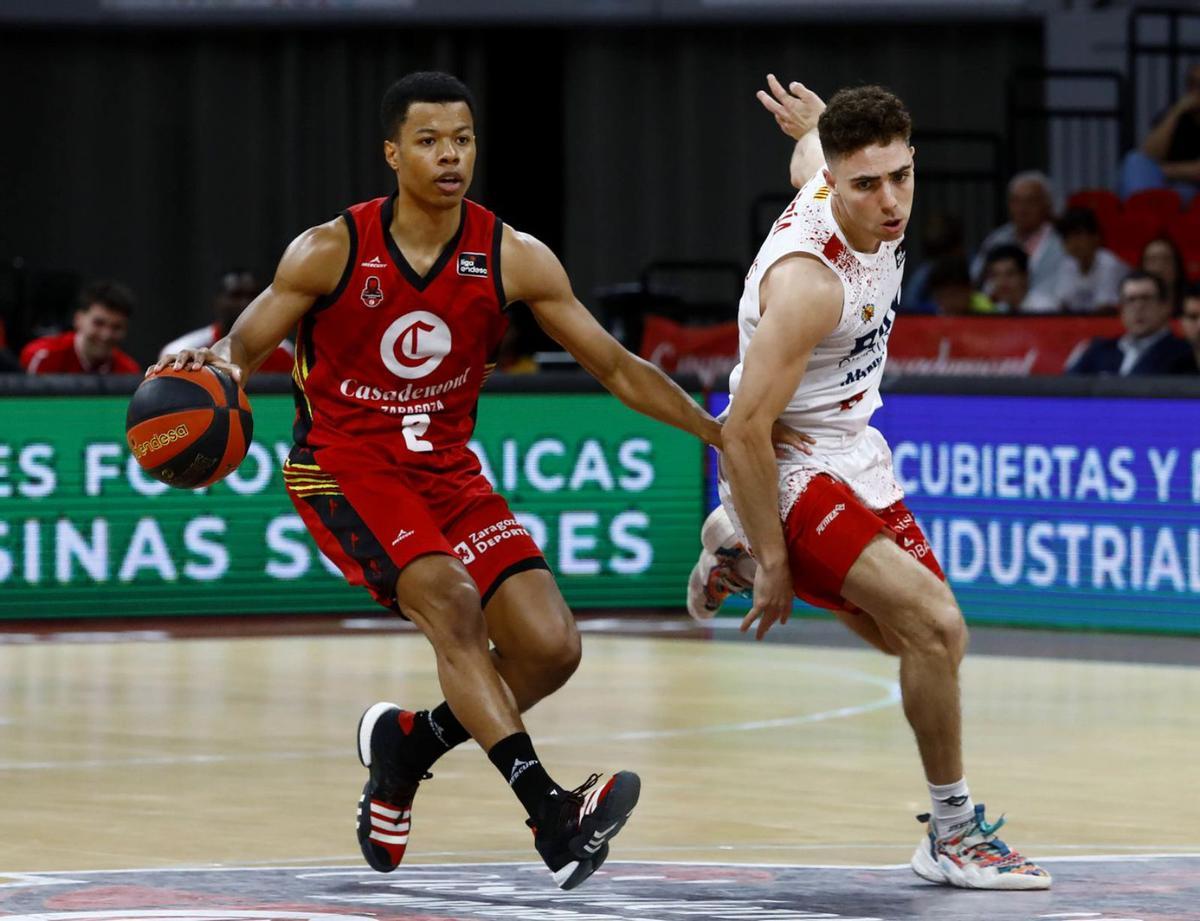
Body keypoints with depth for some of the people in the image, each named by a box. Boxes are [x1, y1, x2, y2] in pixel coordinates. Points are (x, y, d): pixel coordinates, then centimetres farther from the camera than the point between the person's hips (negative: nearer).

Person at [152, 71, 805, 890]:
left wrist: (721, 432, -6)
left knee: (551, 648, -9)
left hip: (448, 471, 4)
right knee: (450, 602, -29)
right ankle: (551, 814, -37)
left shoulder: (513, 260, -5)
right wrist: (212, 367, -28)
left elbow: (615, 366, 1)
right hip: (343, 468, -4)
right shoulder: (331, 253, -11)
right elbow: (245, 346, -3)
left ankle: (408, 745, 17)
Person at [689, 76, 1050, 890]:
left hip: (853, 453, 9)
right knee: (937, 627, -22)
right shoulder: (807, 281, -32)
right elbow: (744, 431, -30)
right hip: (789, 471, -9)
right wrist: (774, 563, -24)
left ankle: (735, 548, 36)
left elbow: (809, 147, 19)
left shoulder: (856, 196, -8)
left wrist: (812, 125, 43)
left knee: (921, 640, 20)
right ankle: (953, 833, -7)